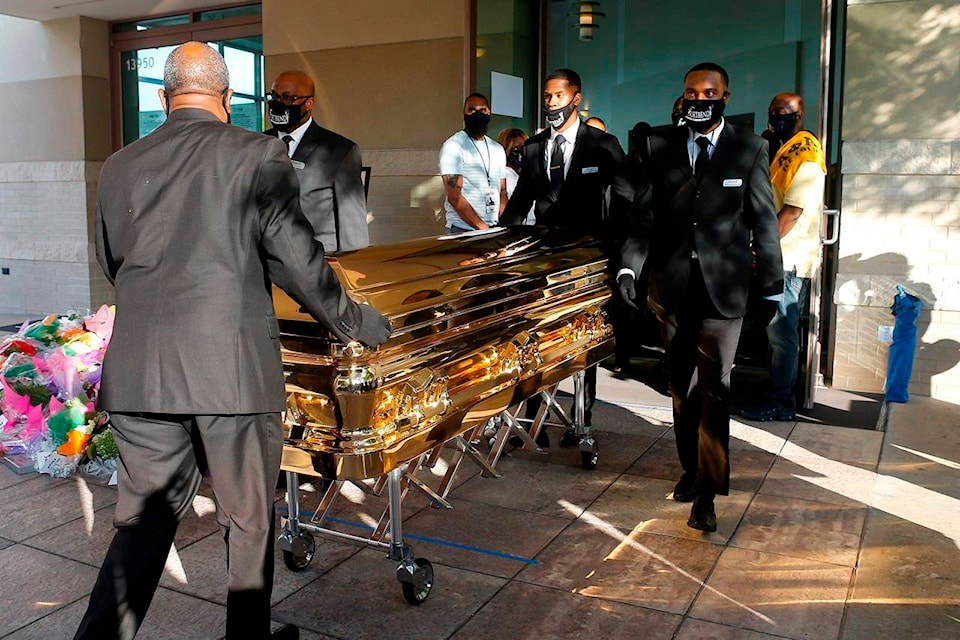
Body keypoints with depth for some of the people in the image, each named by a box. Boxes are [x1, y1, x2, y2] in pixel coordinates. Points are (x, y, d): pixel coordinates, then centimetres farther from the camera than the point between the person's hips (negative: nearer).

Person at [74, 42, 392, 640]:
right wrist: (355, 321, 6)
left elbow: (113, 265, 19)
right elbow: (297, 260, -7)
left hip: (137, 372, 4)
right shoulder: (259, 155, -5)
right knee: (250, 523, 12)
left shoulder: (118, 166, 10)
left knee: (144, 519, 17)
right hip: (232, 370, -4)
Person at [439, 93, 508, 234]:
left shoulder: (497, 149, 13)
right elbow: (454, 197, -13)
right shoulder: (453, 146, -6)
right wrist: (483, 227, -17)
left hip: (494, 229, 5)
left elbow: (502, 192, 14)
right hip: (463, 231, -5)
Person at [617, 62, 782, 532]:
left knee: (712, 389, -6)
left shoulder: (749, 149, 3)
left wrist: (772, 287, 3)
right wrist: (629, 266, -11)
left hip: (722, 288, -2)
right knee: (681, 385, 12)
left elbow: (764, 223, 3)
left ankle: (707, 493, 1)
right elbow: (643, 214, 3)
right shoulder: (661, 148, 7)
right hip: (671, 286, 3)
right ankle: (691, 468, 29)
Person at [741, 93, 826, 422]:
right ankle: (779, 396, 23)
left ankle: (779, 403, 4)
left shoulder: (806, 152, -12)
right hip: (779, 257, 10)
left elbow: (793, 211, -20)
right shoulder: (784, 150, 18)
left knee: (781, 332, -4)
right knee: (779, 331, 14)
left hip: (789, 259, -9)